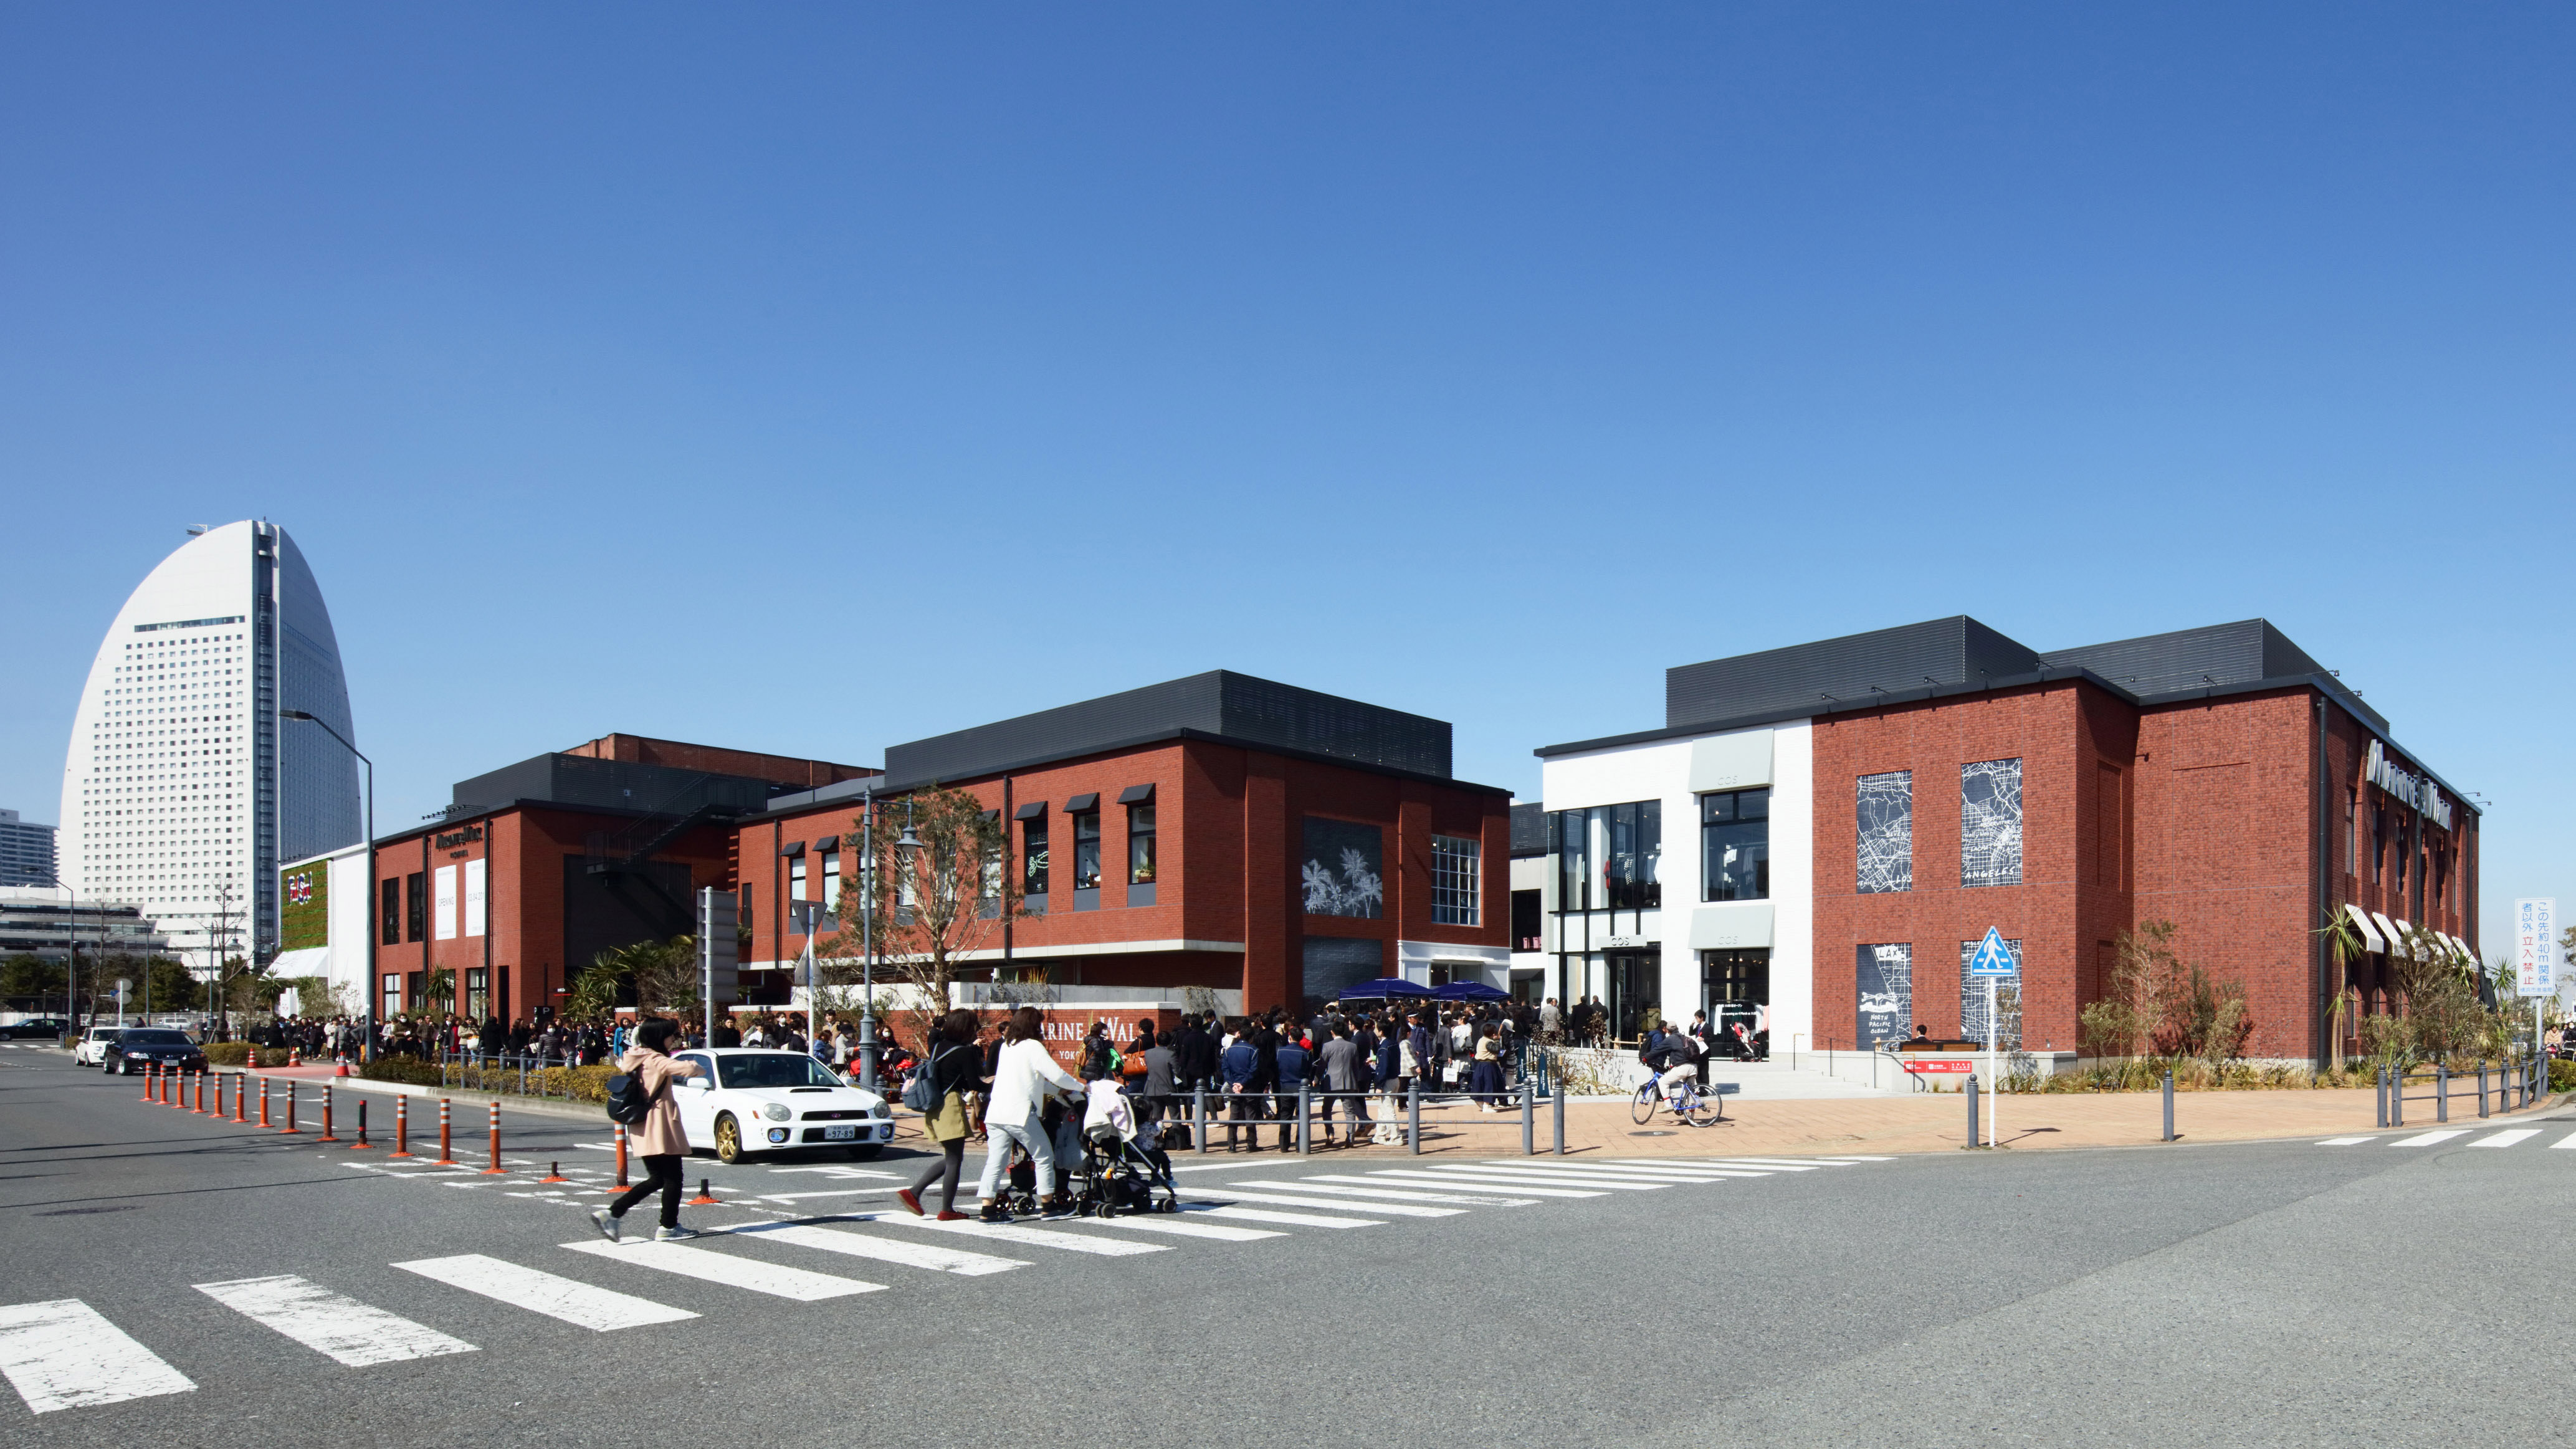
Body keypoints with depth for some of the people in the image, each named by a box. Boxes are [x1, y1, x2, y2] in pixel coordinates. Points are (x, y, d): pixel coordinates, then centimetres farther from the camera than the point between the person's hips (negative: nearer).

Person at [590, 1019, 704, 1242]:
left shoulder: (634, 1058, 9)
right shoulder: (657, 1060, -16)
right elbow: (689, 1068, -26)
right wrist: (697, 1068, -5)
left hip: (642, 1129, 9)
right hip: (661, 1126, -9)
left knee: (656, 1179, 14)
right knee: (673, 1178, 3)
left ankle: (611, 1214, 4)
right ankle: (669, 1228, 7)